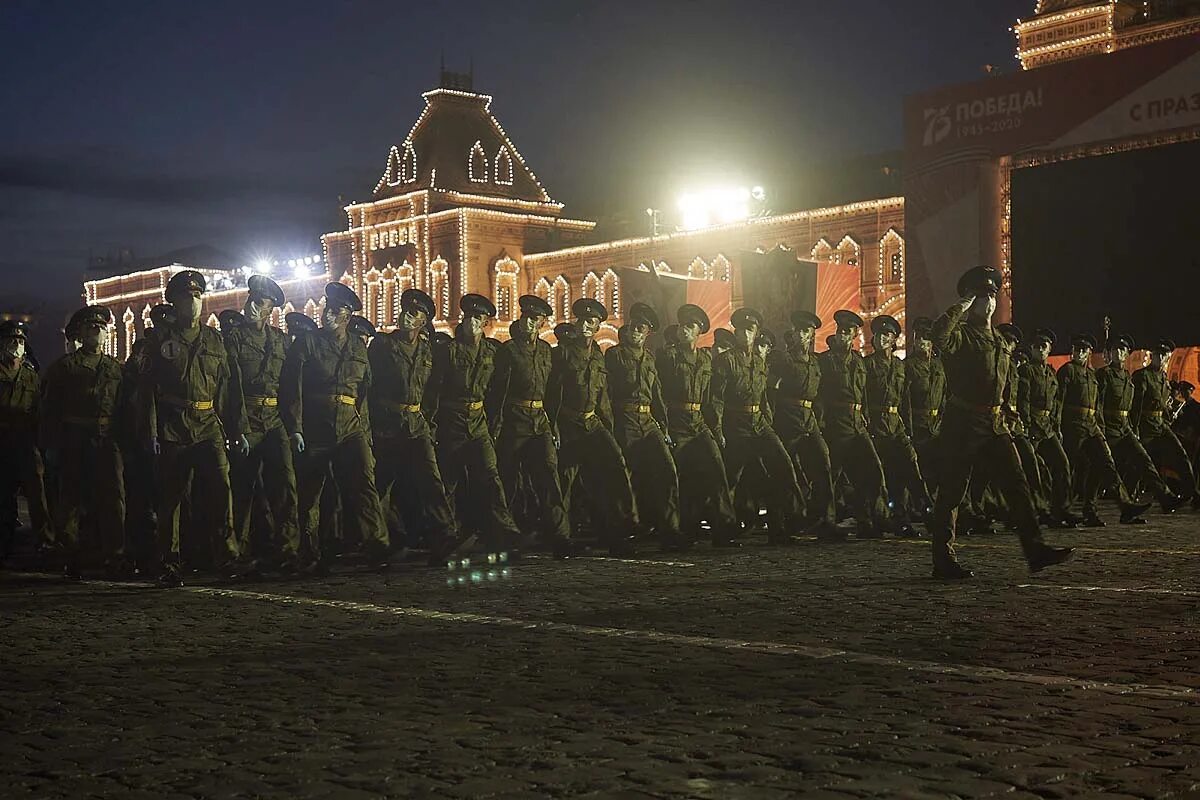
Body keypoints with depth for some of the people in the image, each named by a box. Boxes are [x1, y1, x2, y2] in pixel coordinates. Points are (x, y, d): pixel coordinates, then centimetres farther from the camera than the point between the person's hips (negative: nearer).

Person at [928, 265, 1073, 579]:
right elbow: (939, 335, -31)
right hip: (963, 423, -7)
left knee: (1017, 485, 0)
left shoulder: (1001, 343, 19)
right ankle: (943, 561, 4)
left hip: (995, 425, 7)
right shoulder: (961, 335, -5)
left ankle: (1035, 550, 0)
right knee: (952, 491, -2)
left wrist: (1004, 416, 20)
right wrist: (961, 306, -18)